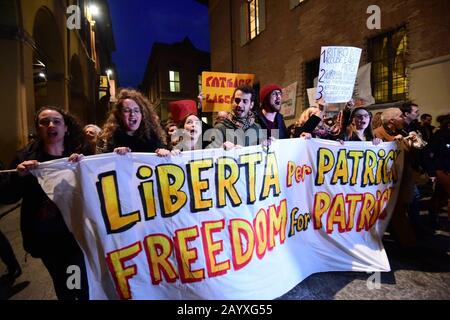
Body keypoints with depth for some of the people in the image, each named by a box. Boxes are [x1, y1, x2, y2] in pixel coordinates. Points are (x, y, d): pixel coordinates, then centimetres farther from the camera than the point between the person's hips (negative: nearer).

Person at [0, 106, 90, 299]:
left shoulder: (81, 153, -5)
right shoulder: (25, 157, -2)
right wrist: (18, 175, -20)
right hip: (45, 237, 2)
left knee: (85, 285, 8)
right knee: (63, 285, 19)